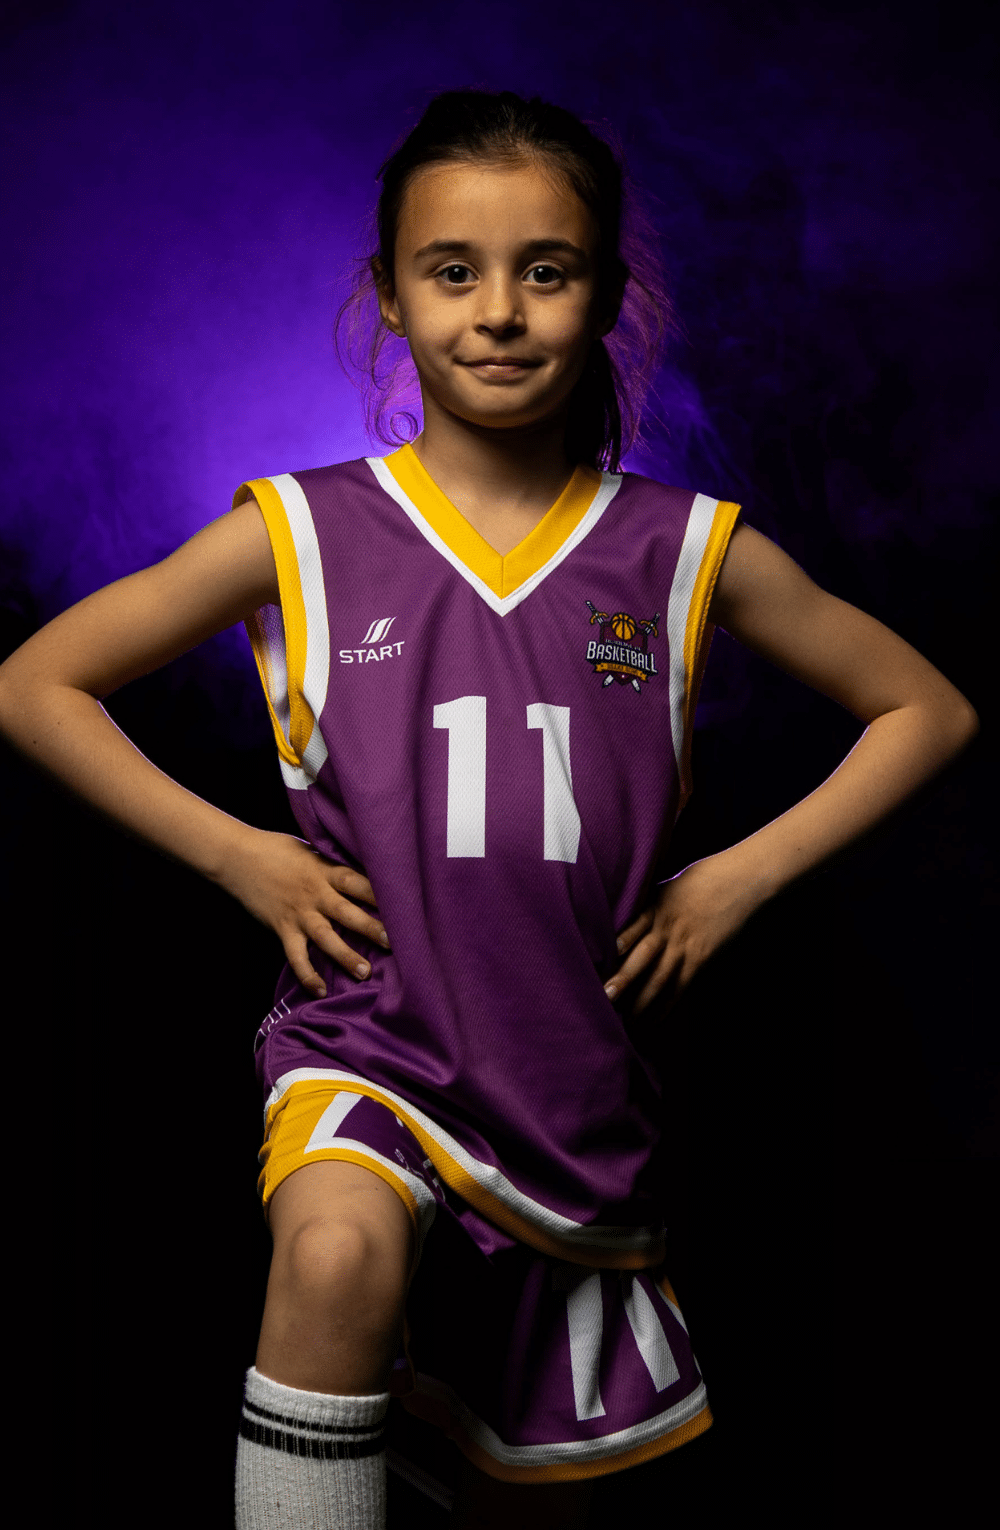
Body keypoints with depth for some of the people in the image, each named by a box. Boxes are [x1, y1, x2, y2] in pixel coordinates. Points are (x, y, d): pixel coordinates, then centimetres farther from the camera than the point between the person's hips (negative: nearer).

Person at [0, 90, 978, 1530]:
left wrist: (743, 872, -2)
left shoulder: (688, 554, -1)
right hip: (368, 1042, -2)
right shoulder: (300, 535, -4)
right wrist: (234, 853, -6)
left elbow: (928, 710, 9)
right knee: (338, 1252, -37)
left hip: (578, 1075, 3)